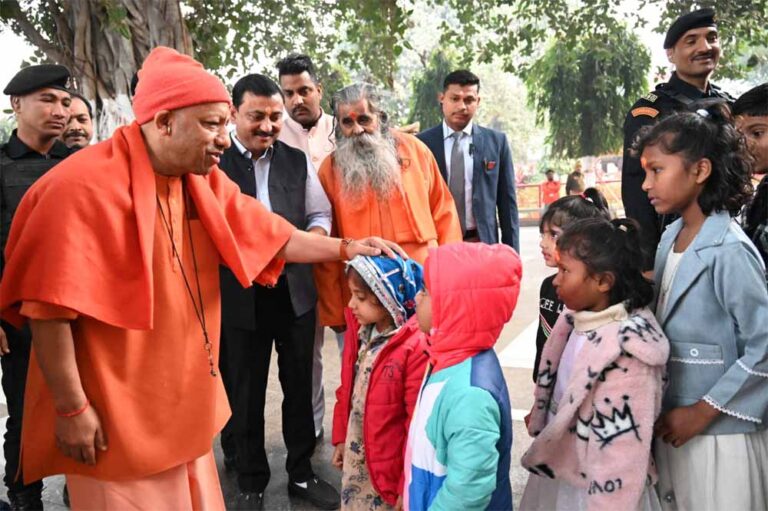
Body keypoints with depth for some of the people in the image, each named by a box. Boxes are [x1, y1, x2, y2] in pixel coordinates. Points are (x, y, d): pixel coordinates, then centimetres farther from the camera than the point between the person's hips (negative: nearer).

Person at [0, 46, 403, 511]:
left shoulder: (203, 181, 4)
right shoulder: (85, 186, -20)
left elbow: (271, 237, 9)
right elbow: (50, 307, -19)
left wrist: (345, 249, 1)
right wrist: (71, 408, -16)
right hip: (114, 418, -7)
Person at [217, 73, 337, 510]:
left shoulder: (297, 160, 7)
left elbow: (320, 215, 12)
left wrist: (304, 243, -8)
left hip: (295, 291, 4)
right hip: (239, 297, -3)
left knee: (300, 387, 14)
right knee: (245, 392, 11)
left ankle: (302, 472, 33)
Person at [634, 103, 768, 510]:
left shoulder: (729, 251, -19)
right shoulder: (670, 237, 4)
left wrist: (703, 411, -16)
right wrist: (669, 414, 5)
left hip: (719, 435, -7)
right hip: (672, 425, 7)